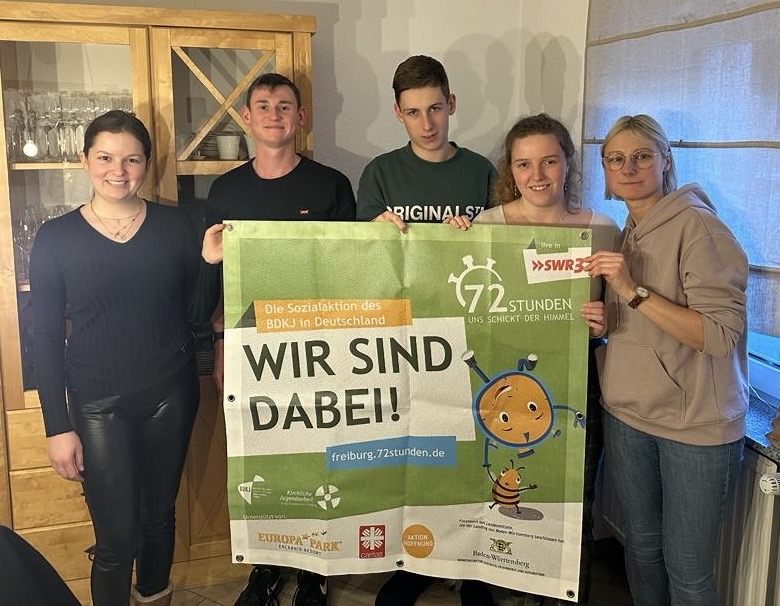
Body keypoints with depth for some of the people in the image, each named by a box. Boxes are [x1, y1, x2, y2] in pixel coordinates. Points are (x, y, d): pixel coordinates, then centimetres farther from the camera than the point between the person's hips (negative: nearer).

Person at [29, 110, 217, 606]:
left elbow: (197, 314, 4)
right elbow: (47, 338, -3)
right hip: (98, 403, -2)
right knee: (117, 537, 0)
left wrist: (210, 263, -15)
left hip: (170, 395, 2)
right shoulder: (56, 238, -5)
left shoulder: (176, 226, -2)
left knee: (160, 514, 18)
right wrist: (58, 427, -4)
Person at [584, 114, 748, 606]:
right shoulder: (624, 235, 9)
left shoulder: (696, 225, -15)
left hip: (696, 423, -6)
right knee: (642, 546, 20)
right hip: (627, 415, 7)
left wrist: (633, 291, -26)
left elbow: (721, 334, -22)